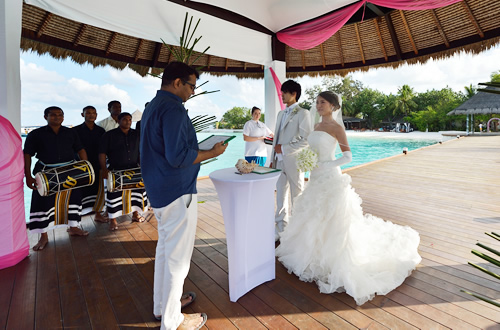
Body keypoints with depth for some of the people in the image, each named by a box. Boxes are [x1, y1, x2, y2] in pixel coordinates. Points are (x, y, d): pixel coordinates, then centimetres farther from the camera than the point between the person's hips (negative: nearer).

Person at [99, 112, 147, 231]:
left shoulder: (136, 134, 10)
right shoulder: (109, 135, 1)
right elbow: (102, 153, -2)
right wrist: (104, 169, -11)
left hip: (134, 169, 4)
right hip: (116, 171, -3)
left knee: (139, 189, 4)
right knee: (114, 194, -4)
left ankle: (135, 214, 23)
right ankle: (113, 220, 10)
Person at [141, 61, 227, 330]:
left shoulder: (152, 106, 15)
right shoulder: (173, 108, -17)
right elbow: (177, 156, -26)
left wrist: (200, 151, 20)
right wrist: (212, 152, -13)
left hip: (159, 192, 10)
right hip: (177, 192, -10)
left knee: (164, 249, 21)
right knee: (177, 257, 3)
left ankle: (161, 307, 38)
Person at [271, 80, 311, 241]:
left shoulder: (302, 113, -7)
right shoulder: (281, 114, 16)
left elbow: (306, 141, -14)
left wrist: (284, 148, -14)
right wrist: (273, 159, 12)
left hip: (293, 162, -6)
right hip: (280, 161, 7)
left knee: (297, 197, 7)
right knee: (280, 197, 13)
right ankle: (280, 229, 26)